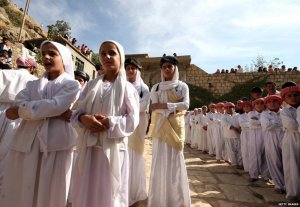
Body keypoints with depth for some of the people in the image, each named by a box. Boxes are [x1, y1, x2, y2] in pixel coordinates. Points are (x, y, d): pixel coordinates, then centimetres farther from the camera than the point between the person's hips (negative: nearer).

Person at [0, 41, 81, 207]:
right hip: (26, 143, 5)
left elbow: (56, 105, -15)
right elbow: (19, 106, -1)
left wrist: (21, 110, -6)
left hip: (56, 144, -4)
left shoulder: (71, 84, 2)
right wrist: (54, 113, -14)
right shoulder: (32, 85, 16)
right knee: (18, 191, 12)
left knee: (50, 192, 7)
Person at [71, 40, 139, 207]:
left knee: (110, 193, 9)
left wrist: (108, 122, -18)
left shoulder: (127, 88, -3)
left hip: (113, 147, -3)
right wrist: (84, 119, -12)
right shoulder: (91, 85, 9)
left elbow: (132, 121, -8)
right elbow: (78, 112, 9)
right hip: (89, 146, 4)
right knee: (85, 192, 15)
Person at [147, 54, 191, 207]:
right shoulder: (156, 87, 10)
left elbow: (186, 105, -10)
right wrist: (174, 106, -11)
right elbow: (153, 106, -4)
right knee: (160, 159, 7)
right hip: (160, 126, 2)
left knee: (175, 159, 3)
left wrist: (164, 105, -12)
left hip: (175, 126, -2)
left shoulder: (182, 86, 4)